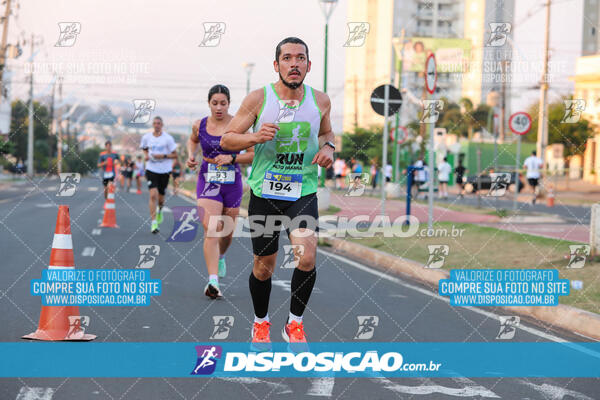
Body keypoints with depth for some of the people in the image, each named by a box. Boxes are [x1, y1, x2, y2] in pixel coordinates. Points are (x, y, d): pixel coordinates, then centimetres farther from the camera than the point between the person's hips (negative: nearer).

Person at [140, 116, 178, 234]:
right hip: (151, 170, 0)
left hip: (164, 170, 0)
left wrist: (163, 156, -18)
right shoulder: (146, 137, 1)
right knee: (153, 195, -16)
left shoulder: (168, 138, -7)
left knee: (160, 197, 10)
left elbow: (175, 155, -3)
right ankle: (153, 222, -12)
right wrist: (146, 155, 1)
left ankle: (160, 210, 47)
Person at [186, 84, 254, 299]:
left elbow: (254, 154, -5)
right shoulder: (199, 125, 0)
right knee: (211, 231, -16)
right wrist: (191, 155, 5)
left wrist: (231, 158, -19)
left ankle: (221, 256, 51)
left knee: (227, 233, 15)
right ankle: (213, 281, -24)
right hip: (208, 183, 0)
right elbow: (193, 140, 24)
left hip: (232, 184, 1)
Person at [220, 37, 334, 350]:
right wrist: (255, 137, -21)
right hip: (264, 193, -1)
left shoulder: (320, 101, 1)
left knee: (307, 257, -19)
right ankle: (261, 323, 36)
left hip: (304, 192, 1)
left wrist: (329, 148, -1)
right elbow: (226, 139, -2)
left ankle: (294, 324, 2)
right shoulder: (258, 99, -7)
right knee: (264, 265, 9)